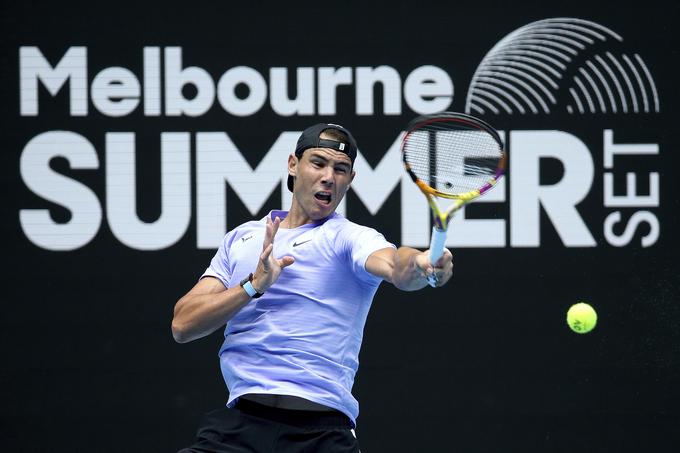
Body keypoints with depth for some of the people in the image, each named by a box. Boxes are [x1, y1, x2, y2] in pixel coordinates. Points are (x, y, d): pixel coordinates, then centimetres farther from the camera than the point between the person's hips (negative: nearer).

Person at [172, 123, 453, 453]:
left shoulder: (350, 237, 5)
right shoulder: (241, 238, 18)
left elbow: (394, 265, -18)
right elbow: (182, 326, 10)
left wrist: (421, 265, -42)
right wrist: (255, 284, -5)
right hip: (239, 422, 3)